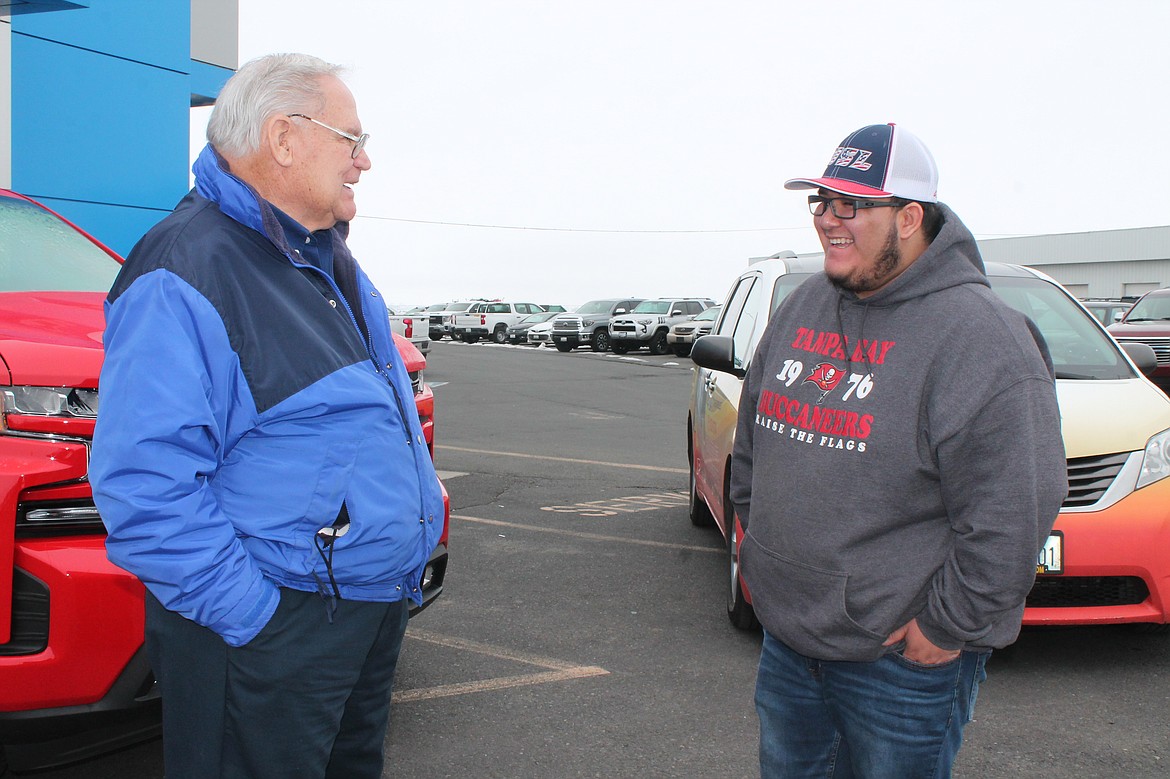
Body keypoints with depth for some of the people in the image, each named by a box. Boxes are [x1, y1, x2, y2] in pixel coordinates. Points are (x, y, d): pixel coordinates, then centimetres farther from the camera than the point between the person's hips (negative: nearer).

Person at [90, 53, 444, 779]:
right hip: (279, 631, -9)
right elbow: (145, 482, -26)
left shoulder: (325, 256, 10)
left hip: (378, 603, 9)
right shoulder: (184, 274, -21)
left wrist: (419, 480, 16)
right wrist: (252, 616, -25)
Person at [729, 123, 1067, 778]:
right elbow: (753, 438, 18)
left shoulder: (977, 336, -16)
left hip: (904, 656, -7)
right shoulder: (803, 308, 7)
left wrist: (949, 626, -17)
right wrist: (759, 541, 15)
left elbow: (1011, 511, -20)